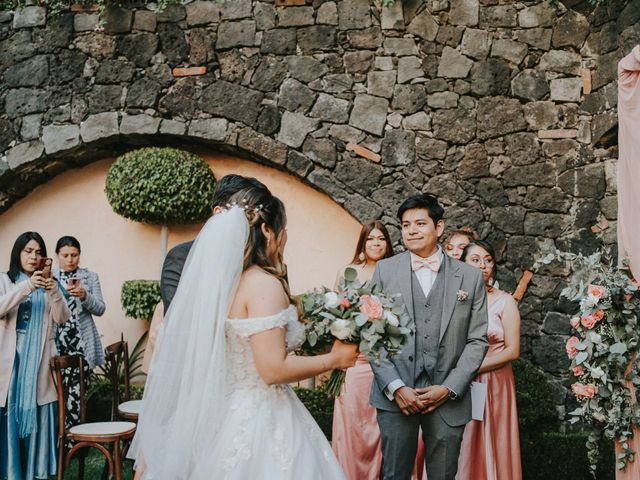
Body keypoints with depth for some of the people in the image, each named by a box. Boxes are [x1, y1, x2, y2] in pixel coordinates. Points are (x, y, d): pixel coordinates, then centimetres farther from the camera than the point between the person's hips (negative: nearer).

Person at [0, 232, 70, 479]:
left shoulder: (48, 283, 12)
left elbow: (62, 318, 0)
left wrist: (52, 288, -15)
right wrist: (27, 286, -24)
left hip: (39, 360, 2)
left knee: (39, 417, 2)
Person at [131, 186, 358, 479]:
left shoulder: (221, 280, 4)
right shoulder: (265, 283, -18)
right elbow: (274, 369, -22)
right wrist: (334, 359, -10)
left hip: (228, 414, 8)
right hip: (262, 421, -8)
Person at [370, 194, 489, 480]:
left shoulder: (470, 277, 3)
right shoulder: (385, 270, 3)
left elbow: (477, 340, 3)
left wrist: (449, 388, -6)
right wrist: (395, 387, -8)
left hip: (449, 397, 1)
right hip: (396, 395, 0)